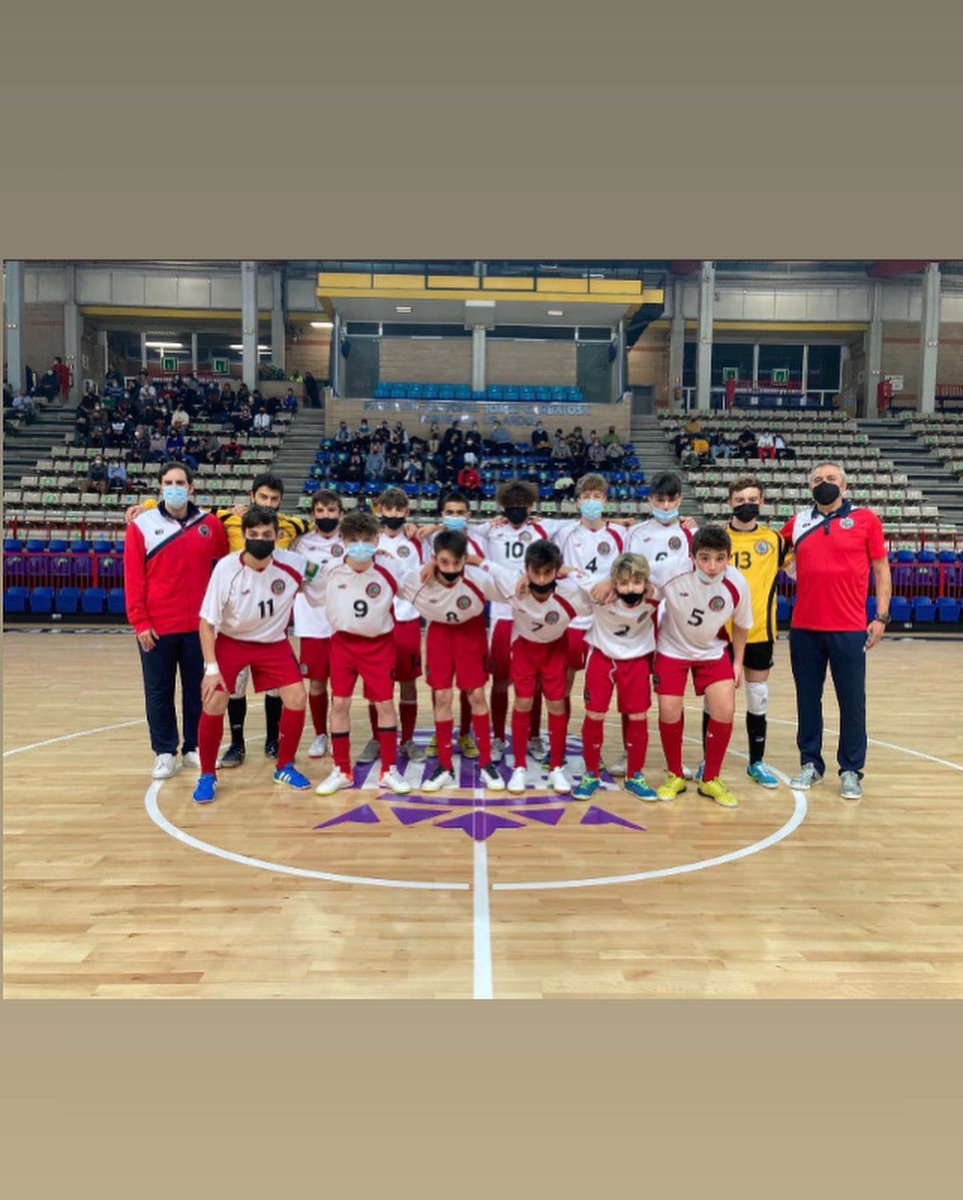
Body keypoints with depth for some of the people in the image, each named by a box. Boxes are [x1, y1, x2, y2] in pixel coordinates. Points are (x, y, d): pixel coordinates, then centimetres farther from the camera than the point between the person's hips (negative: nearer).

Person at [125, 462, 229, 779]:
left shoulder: (211, 524, 2)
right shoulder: (141, 525, -2)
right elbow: (133, 578, -4)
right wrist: (140, 622, -8)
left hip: (199, 625, 1)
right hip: (156, 627, -1)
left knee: (197, 689, 10)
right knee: (159, 692, 6)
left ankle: (194, 747, 24)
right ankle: (165, 752, 19)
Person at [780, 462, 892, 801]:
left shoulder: (866, 519, 1)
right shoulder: (798, 522, 8)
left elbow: (881, 569, 3)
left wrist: (881, 616, -3)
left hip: (849, 629, -2)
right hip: (804, 628, 3)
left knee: (852, 701, 4)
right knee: (807, 698, 10)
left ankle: (851, 770, 17)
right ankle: (810, 764, 23)